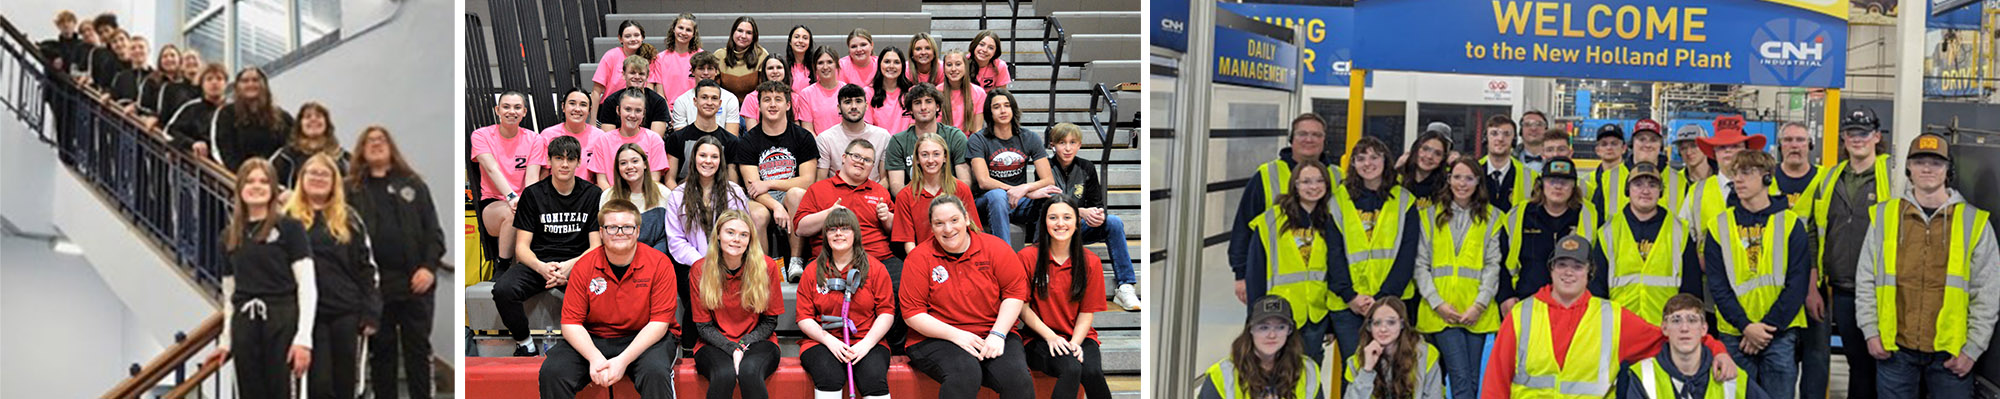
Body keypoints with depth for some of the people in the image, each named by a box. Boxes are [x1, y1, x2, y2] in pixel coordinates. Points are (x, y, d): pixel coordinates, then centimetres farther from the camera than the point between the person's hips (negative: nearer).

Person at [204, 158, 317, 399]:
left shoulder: (289, 228, 0)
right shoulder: (230, 236, 14)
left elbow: (307, 286, -5)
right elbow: (229, 293, 20)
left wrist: (304, 338, -13)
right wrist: (225, 341, 17)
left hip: (281, 322, -4)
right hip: (244, 324, 4)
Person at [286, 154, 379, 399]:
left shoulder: (348, 220, 9)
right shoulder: (288, 219, 6)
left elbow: (367, 268, 8)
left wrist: (371, 314, 1)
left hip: (346, 313, 1)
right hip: (309, 313, -1)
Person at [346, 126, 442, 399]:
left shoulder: (413, 184, 11)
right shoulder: (352, 190, 8)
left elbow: (432, 229, 6)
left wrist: (429, 267, -7)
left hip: (415, 282, 1)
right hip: (375, 283, 0)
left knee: (418, 347, 4)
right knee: (381, 350, 6)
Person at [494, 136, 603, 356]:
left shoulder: (592, 195, 6)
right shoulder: (533, 194, 5)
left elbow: (596, 247, 4)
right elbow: (522, 247, 2)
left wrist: (569, 266, -16)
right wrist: (541, 267, -21)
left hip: (578, 262, -1)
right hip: (537, 262, 1)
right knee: (503, 289, -30)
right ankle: (525, 345, -7)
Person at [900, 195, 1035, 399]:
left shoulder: (995, 247, 4)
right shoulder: (919, 258, 0)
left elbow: (1015, 293, 2)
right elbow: (912, 313, -3)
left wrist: (997, 334, -12)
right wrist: (955, 335, -15)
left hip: (992, 333, 2)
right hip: (936, 339, -2)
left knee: (1017, 376, -28)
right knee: (965, 372, -35)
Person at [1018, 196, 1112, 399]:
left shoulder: (1090, 262, 4)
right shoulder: (1028, 257, -3)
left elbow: (1087, 312, 4)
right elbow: (1022, 307, -2)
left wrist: (1074, 342, -15)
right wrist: (1050, 337, -14)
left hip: (1080, 337, 2)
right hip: (1040, 339, -2)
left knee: (1092, 372, -31)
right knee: (1071, 369, -34)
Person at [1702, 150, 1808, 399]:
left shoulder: (1790, 223, 2)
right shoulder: (1719, 226, 5)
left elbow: (1797, 283, -2)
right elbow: (1718, 286, 1)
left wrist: (1768, 326, -10)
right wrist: (1746, 325, -11)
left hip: (1781, 333, -1)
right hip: (1735, 334, 1)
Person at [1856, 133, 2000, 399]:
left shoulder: (1974, 221, 3)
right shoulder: (1884, 215, 6)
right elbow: (1866, 280, 9)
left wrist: (1972, 349, -2)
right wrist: (1871, 332, 1)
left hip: (1951, 355, -1)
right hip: (1894, 350, 1)